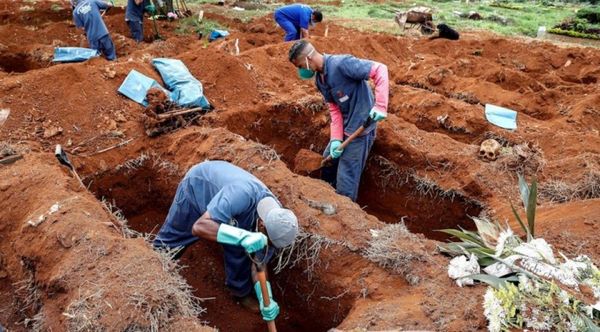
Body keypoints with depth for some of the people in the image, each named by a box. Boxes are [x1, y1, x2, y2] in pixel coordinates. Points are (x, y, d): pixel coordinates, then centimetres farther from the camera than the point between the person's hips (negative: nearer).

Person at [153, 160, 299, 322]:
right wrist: (243, 236, -61)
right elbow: (199, 227, -51)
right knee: (170, 238, 12)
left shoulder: (275, 214, -24)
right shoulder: (241, 195, -46)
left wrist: (265, 298, -24)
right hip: (197, 185, -4)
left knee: (239, 250, 1)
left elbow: (258, 260, -13)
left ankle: (241, 291, 27)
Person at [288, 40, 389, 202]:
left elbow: (380, 69, -26)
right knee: (327, 164, 24)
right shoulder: (319, 79, 4)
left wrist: (380, 106, -34)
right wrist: (335, 139, -9)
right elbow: (335, 109, 3)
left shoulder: (341, 64, -23)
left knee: (345, 181, -1)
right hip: (344, 129, 9)